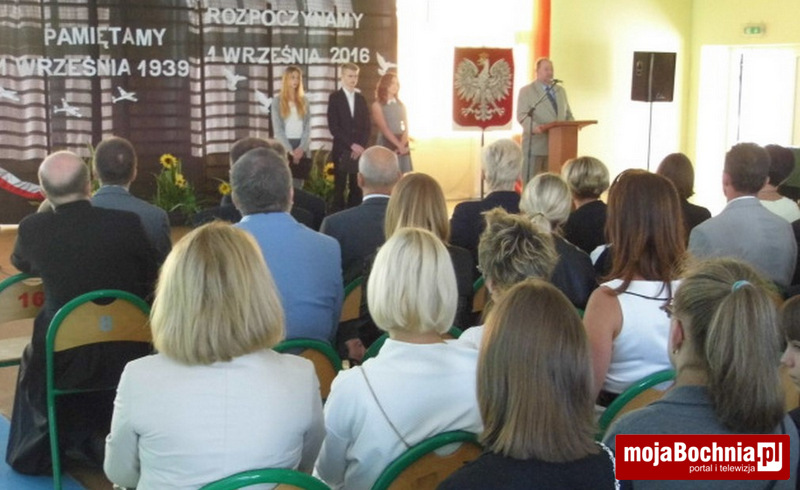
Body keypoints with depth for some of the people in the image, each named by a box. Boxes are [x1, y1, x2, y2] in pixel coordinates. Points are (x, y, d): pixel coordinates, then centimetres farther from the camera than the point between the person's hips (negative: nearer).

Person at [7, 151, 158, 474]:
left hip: (63, 357, 0)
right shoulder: (127, 223, -15)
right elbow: (151, 278, 2)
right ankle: (102, 443, 47)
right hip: (123, 353, 0)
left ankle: (40, 452, 45)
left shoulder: (32, 228, -12)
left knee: (32, 359, 33)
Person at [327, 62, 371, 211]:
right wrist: (351, 145, -13)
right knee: (339, 188, -3)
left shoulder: (361, 98, 14)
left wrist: (361, 145, -5)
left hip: (359, 150, 4)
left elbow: (367, 126, 11)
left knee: (357, 188, 1)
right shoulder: (335, 97, 0)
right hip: (342, 150, -4)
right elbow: (333, 127, -8)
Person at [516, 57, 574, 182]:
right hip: (535, 144, -5)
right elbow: (522, 115, -9)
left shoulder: (561, 91, 21)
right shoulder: (526, 91, 2)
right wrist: (534, 127, -29)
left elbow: (567, 114, 21)